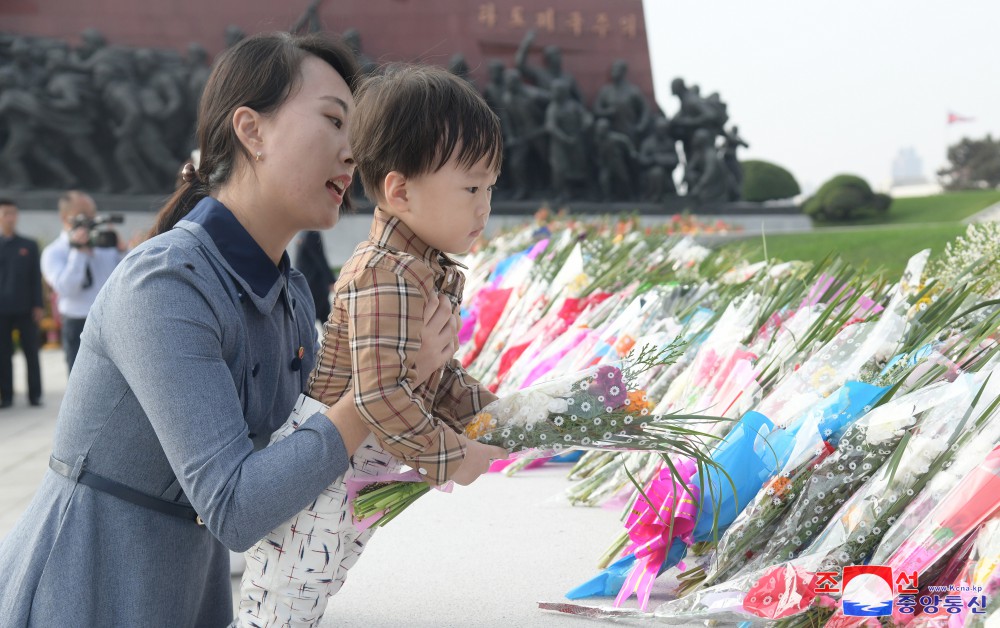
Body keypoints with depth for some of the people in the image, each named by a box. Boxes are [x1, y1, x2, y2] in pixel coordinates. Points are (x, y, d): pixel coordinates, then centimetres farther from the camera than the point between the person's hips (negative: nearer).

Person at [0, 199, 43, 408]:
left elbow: (36, 277, 6)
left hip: (26, 308, 0)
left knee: (31, 353, 2)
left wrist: (38, 305, -1)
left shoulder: (29, 245, 7)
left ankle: (35, 394, 7)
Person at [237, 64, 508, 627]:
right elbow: (380, 393, -32)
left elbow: (437, 376, 18)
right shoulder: (386, 276, -26)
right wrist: (449, 456, -22)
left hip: (365, 474, 10)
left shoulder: (434, 273, 8)